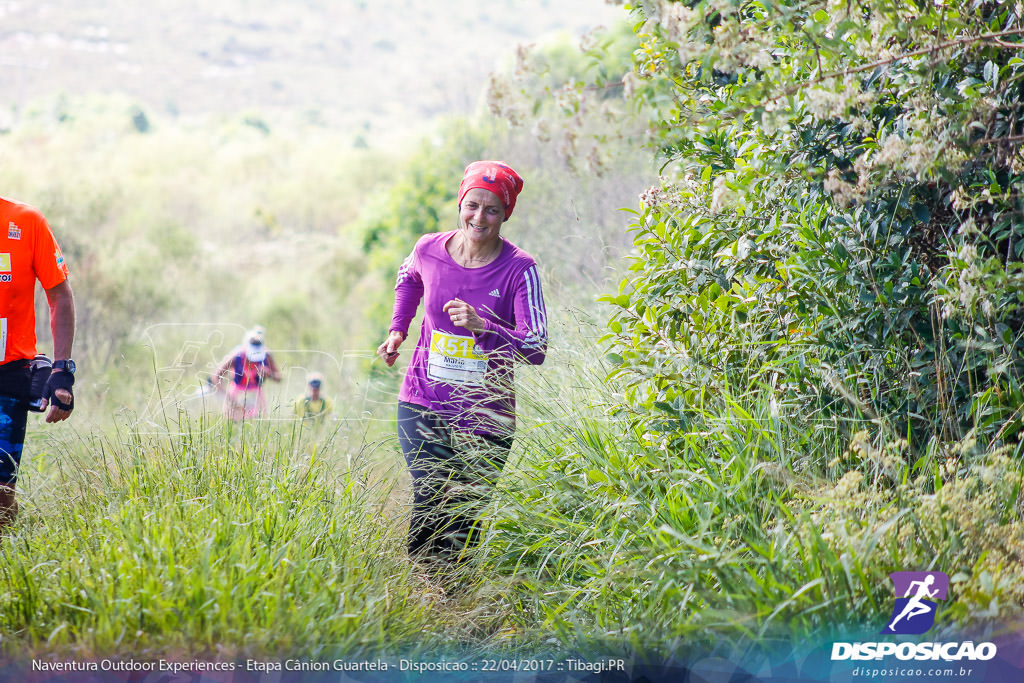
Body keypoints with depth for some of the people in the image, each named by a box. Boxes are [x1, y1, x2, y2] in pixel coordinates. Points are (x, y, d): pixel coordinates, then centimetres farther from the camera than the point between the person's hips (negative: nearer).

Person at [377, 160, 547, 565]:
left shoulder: (519, 269, -12)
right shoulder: (429, 250, -2)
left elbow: (536, 349, -19)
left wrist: (482, 326, -31)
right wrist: (398, 329, 17)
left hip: (486, 416, -2)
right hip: (423, 405, 2)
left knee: (464, 520, 1)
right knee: (428, 506, -12)